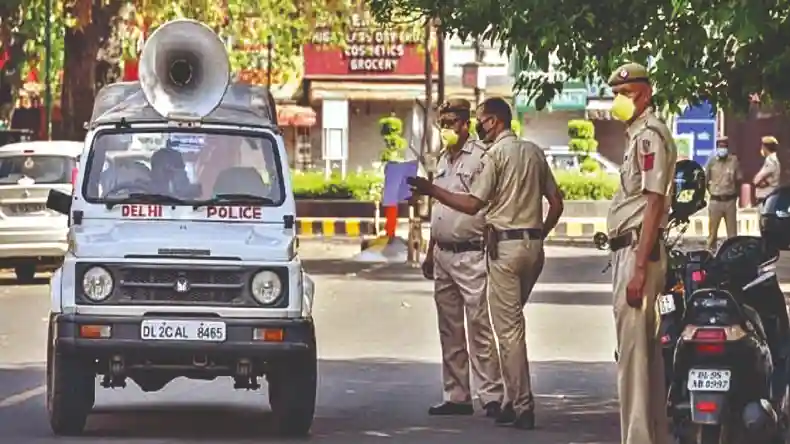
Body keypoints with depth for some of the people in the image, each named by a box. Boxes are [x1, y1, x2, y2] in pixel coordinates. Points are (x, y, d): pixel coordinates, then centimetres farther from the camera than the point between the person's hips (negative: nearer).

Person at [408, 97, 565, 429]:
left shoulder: (495, 155, -9)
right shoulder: (534, 152, 13)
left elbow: (472, 204, -14)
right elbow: (556, 202, 13)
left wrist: (431, 190, -8)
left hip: (505, 245, -7)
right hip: (534, 246, 7)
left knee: (508, 327, -4)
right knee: (513, 322, 16)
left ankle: (522, 406, -7)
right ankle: (515, 400, 14)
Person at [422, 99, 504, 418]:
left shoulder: (480, 157, -8)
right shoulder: (444, 160, 18)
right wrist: (430, 253, 22)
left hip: (470, 254, -8)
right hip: (443, 256, 9)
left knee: (479, 329, -10)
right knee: (449, 330, 10)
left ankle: (491, 397, -10)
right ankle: (456, 396, 14)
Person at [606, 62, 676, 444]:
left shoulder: (649, 134, -12)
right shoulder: (637, 134, 19)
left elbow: (654, 204, -19)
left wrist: (639, 269, -23)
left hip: (637, 252, -11)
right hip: (629, 251, 11)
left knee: (632, 352, -11)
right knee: (645, 350, 14)